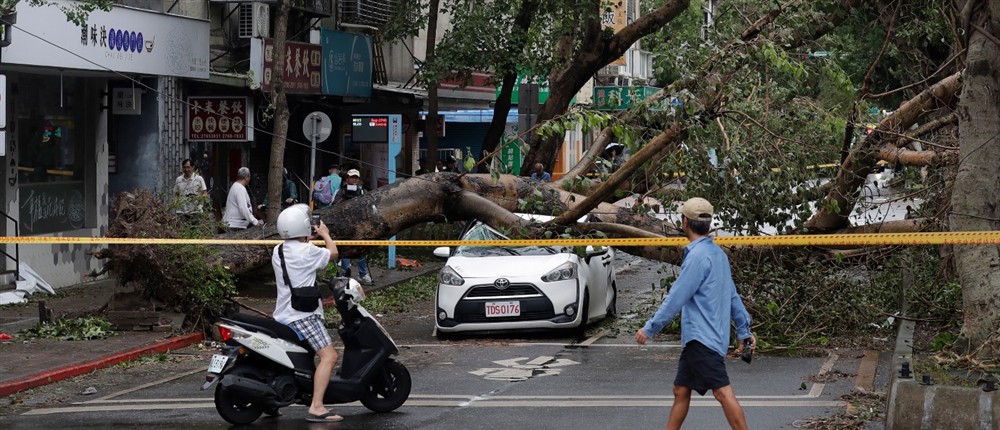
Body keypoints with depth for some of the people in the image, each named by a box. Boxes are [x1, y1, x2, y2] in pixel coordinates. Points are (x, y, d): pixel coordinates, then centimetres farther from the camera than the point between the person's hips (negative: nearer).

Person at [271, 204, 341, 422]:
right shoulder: (308, 252, -13)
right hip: (303, 314, -9)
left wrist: (308, 239, 40)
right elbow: (333, 253, 4)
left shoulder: (277, 252, 10)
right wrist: (325, 234, 20)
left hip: (282, 314, 9)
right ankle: (316, 407, -29)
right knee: (329, 355, -16)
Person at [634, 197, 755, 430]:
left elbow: (676, 298, -16)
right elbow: (733, 296, 18)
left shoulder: (698, 256, -16)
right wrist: (744, 330, 23)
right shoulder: (717, 253, 13)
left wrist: (649, 328, -10)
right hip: (697, 339, 10)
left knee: (723, 392, -11)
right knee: (681, 391, 14)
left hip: (702, 339, -10)